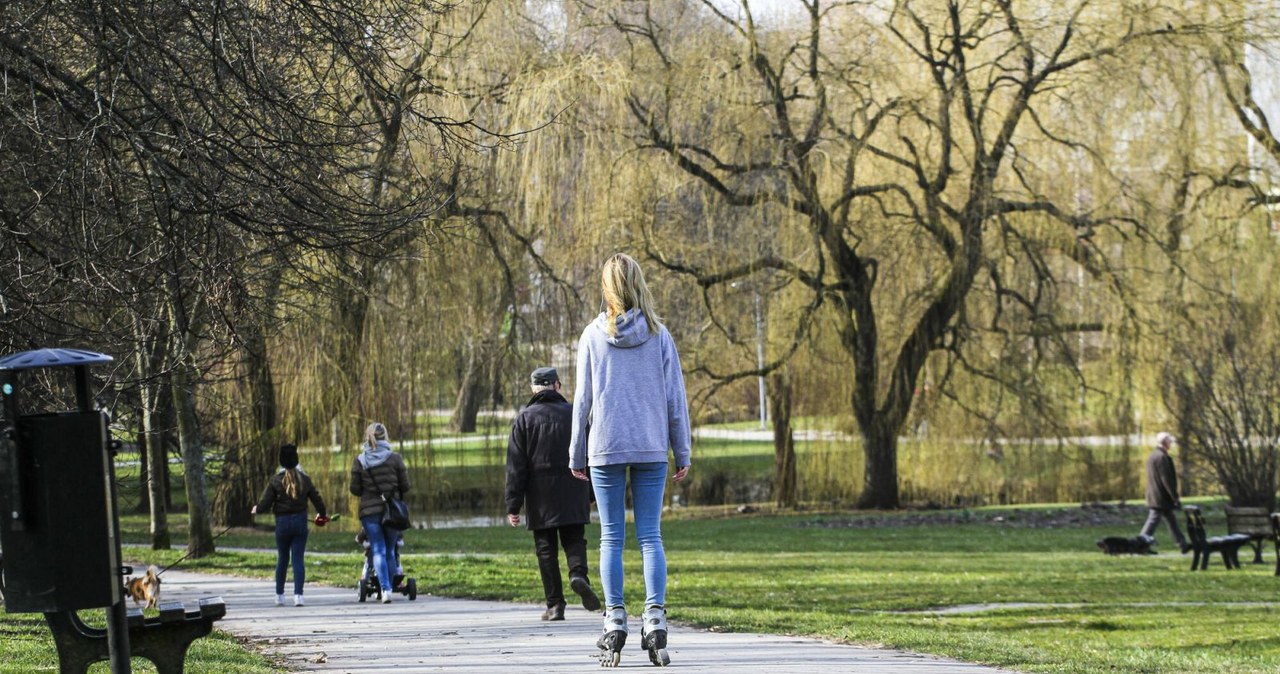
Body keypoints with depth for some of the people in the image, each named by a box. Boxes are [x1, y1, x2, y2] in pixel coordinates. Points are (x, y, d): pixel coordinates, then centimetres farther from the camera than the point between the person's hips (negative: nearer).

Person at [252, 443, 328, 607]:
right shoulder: (304, 479, 0)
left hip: (282, 522, -1)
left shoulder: (275, 480, -7)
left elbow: (265, 503, -8)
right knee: (298, 558, 1)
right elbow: (317, 499, 7)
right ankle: (298, 595, -10)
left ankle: (279, 595, 17)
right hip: (300, 521, 1)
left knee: (282, 559, 12)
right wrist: (322, 514, 27)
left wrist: (256, 509, 15)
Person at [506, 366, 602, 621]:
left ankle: (555, 604, 1)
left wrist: (513, 505, -3)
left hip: (540, 498, -1)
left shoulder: (524, 419, -1)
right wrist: (590, 495, 16)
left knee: (545, 548, 4)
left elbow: (516, 466, -4)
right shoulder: (574, 414, 5)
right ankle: (578, 574, -21)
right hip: (573, 496, 1)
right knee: (574, 540, 10)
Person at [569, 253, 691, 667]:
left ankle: (615, 622, -1)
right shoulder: (659, 335, 1)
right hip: (651, 448, 1)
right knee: (650, 536, 3)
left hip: (606, 448, -1)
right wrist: (682, 453, 10)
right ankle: (655, 617, -7)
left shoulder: (593, 336, -2)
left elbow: (583, 399, 1)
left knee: (611, 538, 3)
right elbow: (675, 397, 3)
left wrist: (577, 455, 8)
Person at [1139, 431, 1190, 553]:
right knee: (1153, 520, -7)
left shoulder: (1152, 456, 13)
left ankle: (1182, 544, 20)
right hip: (1161, 497, -10)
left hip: (1154, 496, 10)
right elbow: (1166, 480, -21)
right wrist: (1175, 497, -17)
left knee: (1172, 520, 15)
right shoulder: (1162, 457, -19)